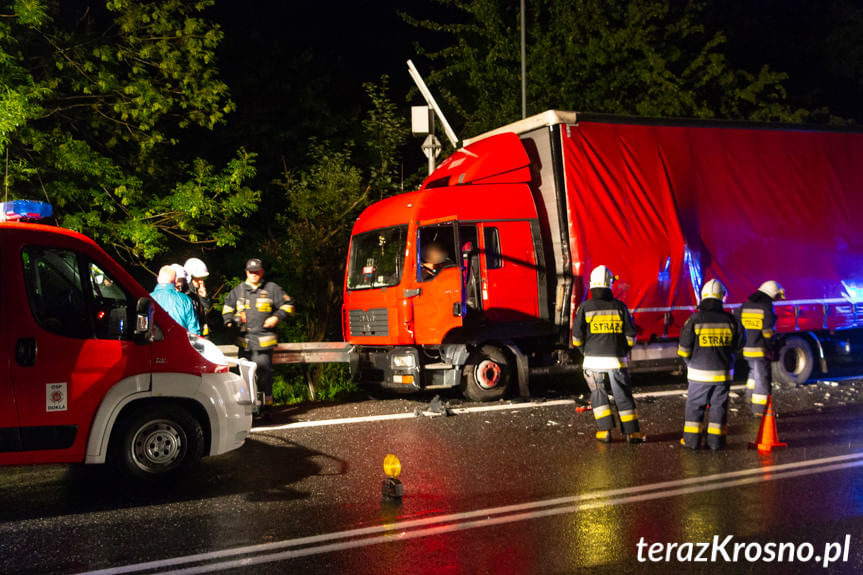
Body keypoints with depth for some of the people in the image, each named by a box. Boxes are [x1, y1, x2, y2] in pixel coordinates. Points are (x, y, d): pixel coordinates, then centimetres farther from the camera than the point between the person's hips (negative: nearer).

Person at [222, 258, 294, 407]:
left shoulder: (272, 289, 4)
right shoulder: (238, 290, 14)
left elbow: (288, 305, 8)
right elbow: (227, 306, 27)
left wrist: (277, 317, -6)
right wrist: (229, 320, 9)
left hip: (263, 340, -3)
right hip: (244, 340, 3)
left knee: (264, 373, -6)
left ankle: (266, 404, 2)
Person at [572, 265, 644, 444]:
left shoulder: (585, 307, -5)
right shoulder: (620, 306, -2)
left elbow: (577, 338, -3)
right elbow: (630, 337, 0)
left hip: (594, 360, 0)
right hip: (617, 360, 1)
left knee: (598, 395, 15)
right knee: (624, 397, 10)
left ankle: (605, 431, 9)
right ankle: (632, 432, 12)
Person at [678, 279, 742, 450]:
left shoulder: (694, 320, -12)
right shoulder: (729, 320, -5)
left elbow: (684, 349, -7)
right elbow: (735, 345, 8)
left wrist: (690, 363, 13)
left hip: (700, 373, -2)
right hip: (723, 372, 2)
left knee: (695, 405, 9)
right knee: (718, 406, 11)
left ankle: (692, 439, 12)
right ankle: (716, 440, 13)